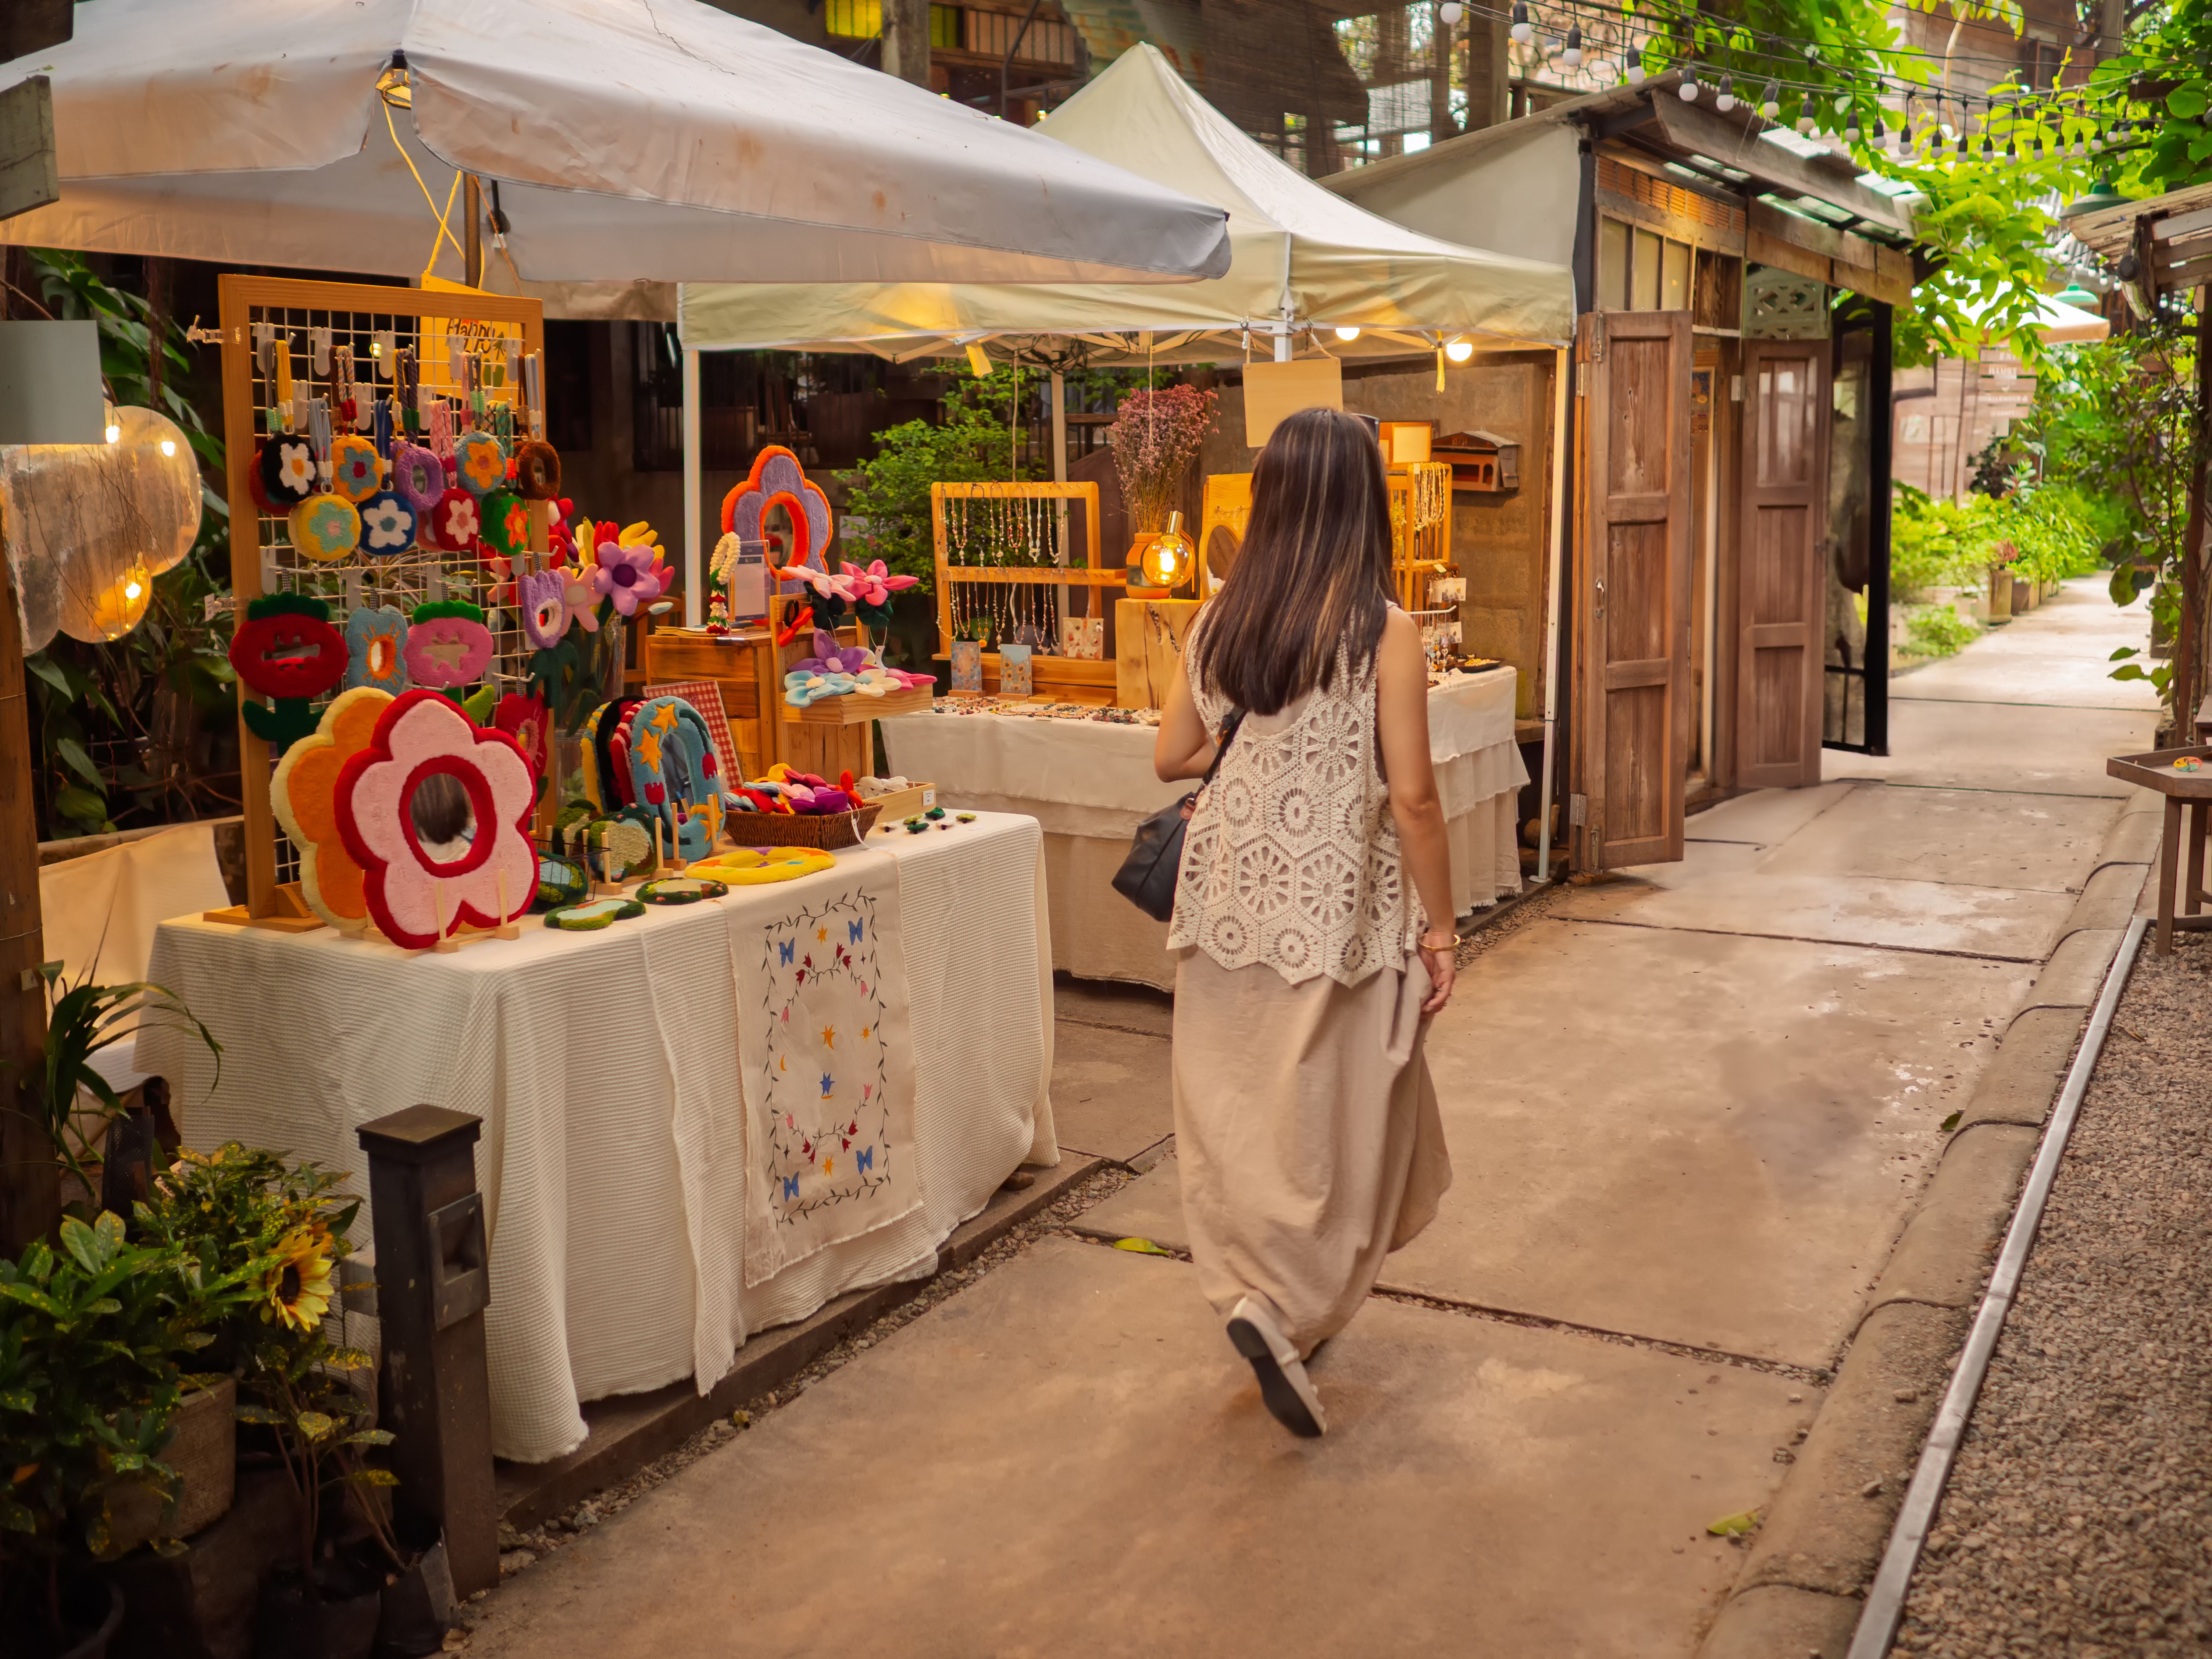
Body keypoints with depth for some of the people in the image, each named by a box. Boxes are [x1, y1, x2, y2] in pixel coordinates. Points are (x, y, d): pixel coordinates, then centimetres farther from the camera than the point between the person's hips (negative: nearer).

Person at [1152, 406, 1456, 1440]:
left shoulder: (1218, 622, 1)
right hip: (1334, 910, -5)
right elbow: (1411, 799, -13)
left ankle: (1252, 1293, 26)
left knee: (1237, 1109, 16)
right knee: (1333, 1119, 8)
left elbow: (1171, 757, 9)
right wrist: (1439, 931, -4)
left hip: (1227, 897, 5)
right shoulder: (1384, 633, -12)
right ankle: (1284, 1310, 0)